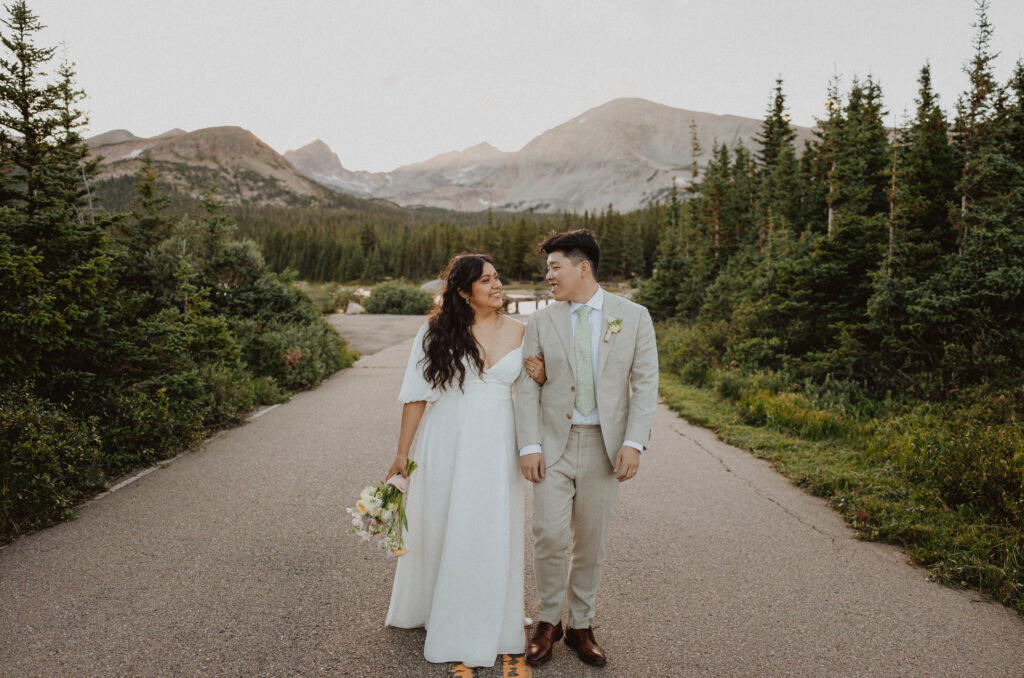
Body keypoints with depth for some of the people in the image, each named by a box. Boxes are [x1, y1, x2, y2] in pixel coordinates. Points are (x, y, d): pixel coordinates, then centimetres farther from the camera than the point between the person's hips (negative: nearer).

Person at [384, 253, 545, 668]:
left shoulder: (519, 332, 2)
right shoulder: (437, 333, -5)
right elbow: (417, 395, -4)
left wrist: (540, 376, -9)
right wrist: (402, 454, -4)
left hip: (497, 446, 2)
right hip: (447, 443, -2)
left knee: (493, 534, 8)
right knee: (442, 529, 11)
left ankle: (487, 624, 29)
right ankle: (434, 608, 36)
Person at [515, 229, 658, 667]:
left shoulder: (633, 317, 0)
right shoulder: (541, 321, 2)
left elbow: (645, 383, -2)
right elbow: (527, 388, 0)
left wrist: (634, 442, -11)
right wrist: (529, 446, -8)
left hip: (605, 446, 0)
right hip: (554, 443, 0)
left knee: (591, 542, 9)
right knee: (550, 535, -7)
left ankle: (581, 625, 27)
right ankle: (549, 620, 16)